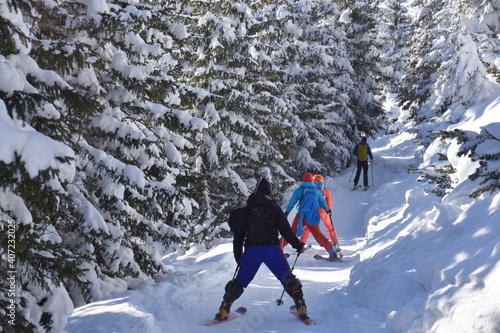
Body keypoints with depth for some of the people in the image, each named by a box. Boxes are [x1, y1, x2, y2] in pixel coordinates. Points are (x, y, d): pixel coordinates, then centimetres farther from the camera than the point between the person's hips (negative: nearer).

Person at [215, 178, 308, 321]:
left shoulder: (245, 211, 12)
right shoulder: (273, 208, 2)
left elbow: (238, 236, 14)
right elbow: (286, 230, -2)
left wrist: (238, 256, 24)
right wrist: (299, 246, 10)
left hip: (251, 251, 3)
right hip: (271, 249, -2)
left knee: (240, 281, 16)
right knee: (288, 279, 10)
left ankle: (223, 311, 12)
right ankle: (301, 308, 2)